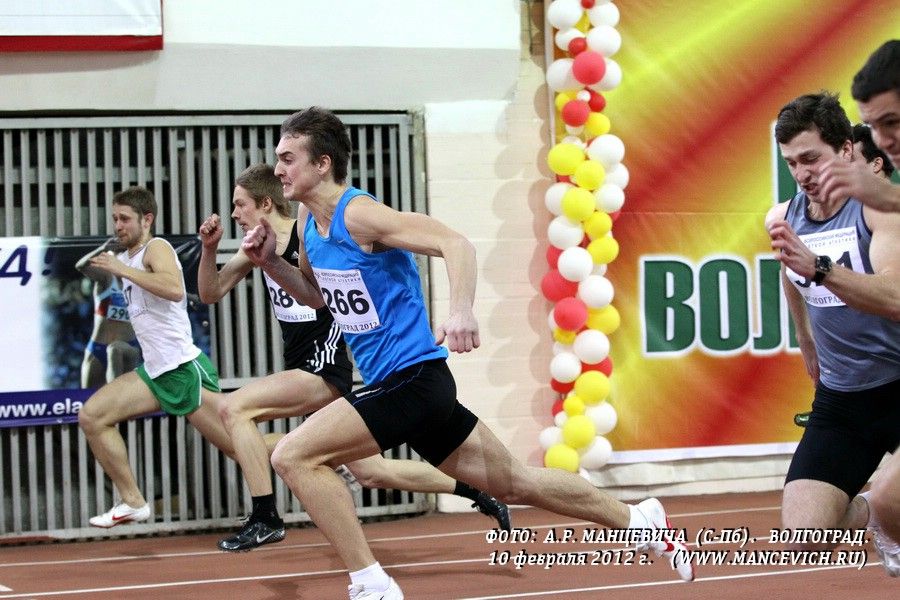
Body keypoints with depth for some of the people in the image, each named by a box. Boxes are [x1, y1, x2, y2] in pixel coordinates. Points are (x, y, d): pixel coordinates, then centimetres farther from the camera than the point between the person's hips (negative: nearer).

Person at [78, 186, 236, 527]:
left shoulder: (156, 248, -8)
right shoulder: (128, 256, 17)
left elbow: (174, 290, -30)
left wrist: (123, 270, -26)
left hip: (184, 368, -9)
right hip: (155, 372, 9)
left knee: (236, 446, -10)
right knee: (92, 416, 0)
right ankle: (132, 503, 3)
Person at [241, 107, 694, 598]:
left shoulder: (358, 215, -18)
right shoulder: (309, 222, 8)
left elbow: (454, 243, -25)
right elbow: (319, 294, 24)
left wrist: (461, 309, -41)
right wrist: (270, 263, 7)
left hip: (413, 379, -9)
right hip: (393, 383, 9)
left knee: (294, 457, -17)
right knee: (512, 483, 18)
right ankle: (639, 521, 31)